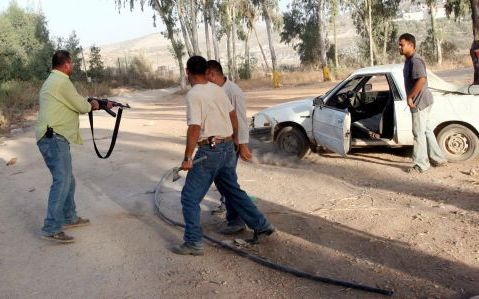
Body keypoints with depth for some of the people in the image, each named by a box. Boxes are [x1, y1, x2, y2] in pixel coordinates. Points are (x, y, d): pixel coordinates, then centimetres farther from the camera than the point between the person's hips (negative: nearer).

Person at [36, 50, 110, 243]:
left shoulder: (52, 81, 20)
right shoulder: (61, 82, -12)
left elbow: (72, 105, 23)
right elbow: (81, 106, -7)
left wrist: (89, 106, 21)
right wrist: (92, 105, 13)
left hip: (53, 139, 11)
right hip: (54, 139, -11)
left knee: (67, 180, 17)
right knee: (62, 181, -14)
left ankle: (69, 218, 28)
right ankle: (51, 229, -15)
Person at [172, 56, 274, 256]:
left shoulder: (194, 94, -14)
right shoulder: (217, 89, 9)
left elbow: (194, 128, -22)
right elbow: (232, 114, 18)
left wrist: (187, 158, -18)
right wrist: (235, 137, 33)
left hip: (209, 151, -8)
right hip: (228, 147, 8)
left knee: (190, 198, 2)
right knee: (234, 191, 22)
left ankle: (193, 243, 3)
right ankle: (261, 226, 28)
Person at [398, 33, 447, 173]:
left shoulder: (415, 61, -19)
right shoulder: (409, 60, 13)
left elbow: (422, 79, -31)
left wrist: (410, 97, -25)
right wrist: (411, 97, 16)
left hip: (420, 102, -10)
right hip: (421, 101, 10)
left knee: (418, 133, -3)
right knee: (426, 130, 17)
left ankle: (421, 164, 6)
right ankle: (438, 159, 28)